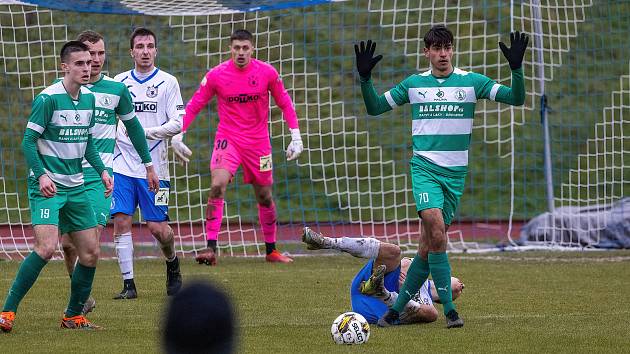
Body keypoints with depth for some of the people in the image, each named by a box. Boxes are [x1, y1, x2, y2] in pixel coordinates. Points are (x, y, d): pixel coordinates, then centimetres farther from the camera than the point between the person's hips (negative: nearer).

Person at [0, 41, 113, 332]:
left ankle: (73, 316, 21)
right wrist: (41, 175, -24)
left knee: (90, 253, 5)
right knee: (46, 247, -22)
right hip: (47, 186, -7)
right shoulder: (48, 98, -13)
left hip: (76, 187, 7)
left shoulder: (89, 98, 8)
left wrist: (101, 170, 10)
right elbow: (29, 141, -12)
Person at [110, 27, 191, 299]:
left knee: (157, 226, -3)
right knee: (121, 221, -8)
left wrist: (145, 132, -17)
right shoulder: (119, 82, 8)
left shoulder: (167, 82, -1)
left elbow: (177, 123, -7)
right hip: (122, 166, 2)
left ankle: (172, 262, 29)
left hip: (154, 167, -2)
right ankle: (128, 284, -2)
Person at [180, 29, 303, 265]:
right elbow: (194, 106, 1)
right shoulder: (216, 75, -7)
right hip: (228, 139, -2)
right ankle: (211, 249, -25)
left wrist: (296, 136, 2)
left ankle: (271, 250, 28)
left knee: (265, 197, 10)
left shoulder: (267, 72, -5)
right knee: (217, 186, -23)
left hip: (258, 143, 2)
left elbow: (284, 103, 6)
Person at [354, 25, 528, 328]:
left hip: (455, 173, 1)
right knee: (436, 229, -24)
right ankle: (449, 309, -21)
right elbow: (375, 107, 14)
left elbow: (516, 98, 0)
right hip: (424, 167, -1)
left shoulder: (471, 81, 5)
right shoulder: (414, 84, 8)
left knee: (428, 246, 3)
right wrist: (365, 78, -2)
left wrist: (516, 68, -16)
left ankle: (397, 308, 18)